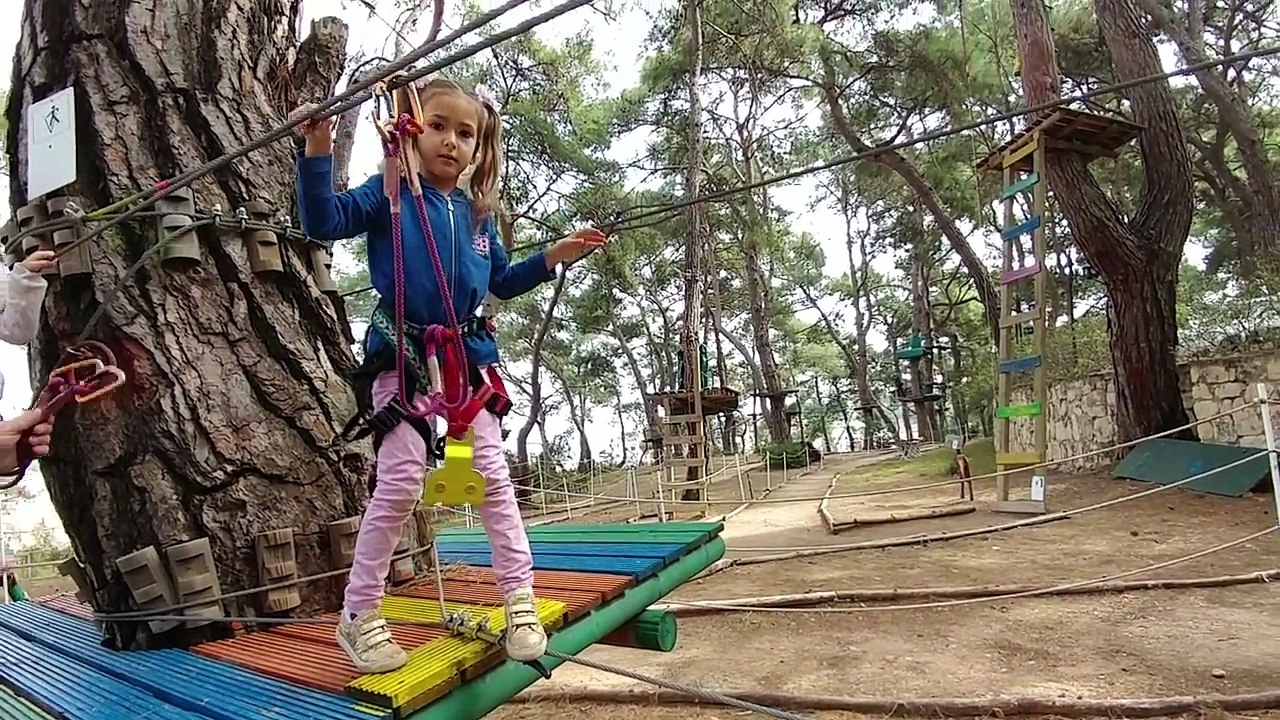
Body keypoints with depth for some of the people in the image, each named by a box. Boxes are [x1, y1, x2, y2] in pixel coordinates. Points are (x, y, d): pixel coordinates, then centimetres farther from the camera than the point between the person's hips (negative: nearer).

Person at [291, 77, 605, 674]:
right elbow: (325, 222, -14)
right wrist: (318, 152, -26)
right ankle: (359, 615, 11)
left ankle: (520, 600, 11)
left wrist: (552, 258, 11)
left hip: (468, 355, 5)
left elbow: (502, 282, 23)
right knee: (400, 482, -7)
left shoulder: (478, 214, 13)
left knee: (492, 475, 2)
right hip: (401, 354, -4)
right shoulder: (390, 192, 0)